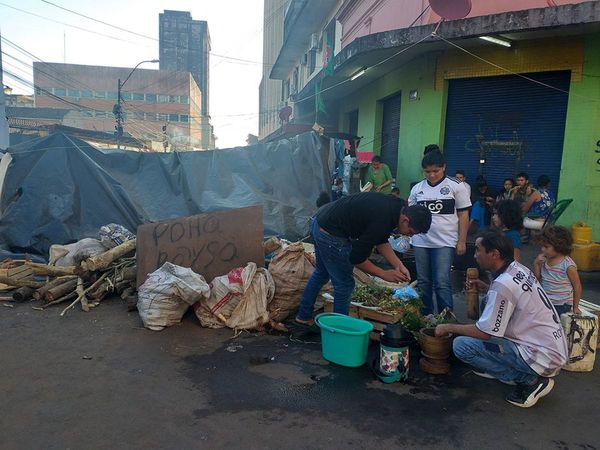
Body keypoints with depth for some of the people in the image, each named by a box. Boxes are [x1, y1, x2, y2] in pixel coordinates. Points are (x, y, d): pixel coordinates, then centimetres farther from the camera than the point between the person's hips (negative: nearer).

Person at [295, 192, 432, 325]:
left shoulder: (396, 206, -1)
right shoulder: (382, 221, -28)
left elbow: (381, 241, 12)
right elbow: (356, 258, -20)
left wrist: (399, 265, 3)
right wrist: (384, 274, -9)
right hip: (330, 233, -10)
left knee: (322, 273, 26)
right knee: (345, 283, 1)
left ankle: (304, 315, 40)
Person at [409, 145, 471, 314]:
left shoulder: (456, 186, -2)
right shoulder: (417, 188, 7)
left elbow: (463, 215, -1)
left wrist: (461, 241, -5)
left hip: (445, 242, -4)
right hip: (421, 242, 4)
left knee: (442, 283, -7)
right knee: (423, 282, 11)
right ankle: (425, 317, 25)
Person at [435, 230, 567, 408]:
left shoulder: (502, 285, -23)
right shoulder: (519, 269, 3)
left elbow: (484, 332, -19)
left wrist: (448, 327, -5)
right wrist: (485, 288, 8)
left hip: (542, 359, -9)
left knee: (461, 345, -14)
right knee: (489, 302, 16)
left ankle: (529, 379, -4)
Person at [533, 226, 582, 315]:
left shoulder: (568, 265, -15)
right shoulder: (544, 260, 1)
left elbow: (577, 287, -6)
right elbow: (537, 279, 7)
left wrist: (575, 307, 1)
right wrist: (536, 264, -8)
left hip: (560, 305, -6)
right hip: (544, 301, 6)